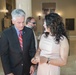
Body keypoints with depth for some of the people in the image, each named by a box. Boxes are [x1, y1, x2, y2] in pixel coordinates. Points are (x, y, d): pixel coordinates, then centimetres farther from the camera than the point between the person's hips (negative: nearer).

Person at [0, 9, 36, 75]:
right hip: (13, 69, -2)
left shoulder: (29, 32, -7)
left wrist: (32, 64, -1)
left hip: (27, 68, 3)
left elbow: (32, 49, 2)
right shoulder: (6, 33, -13)